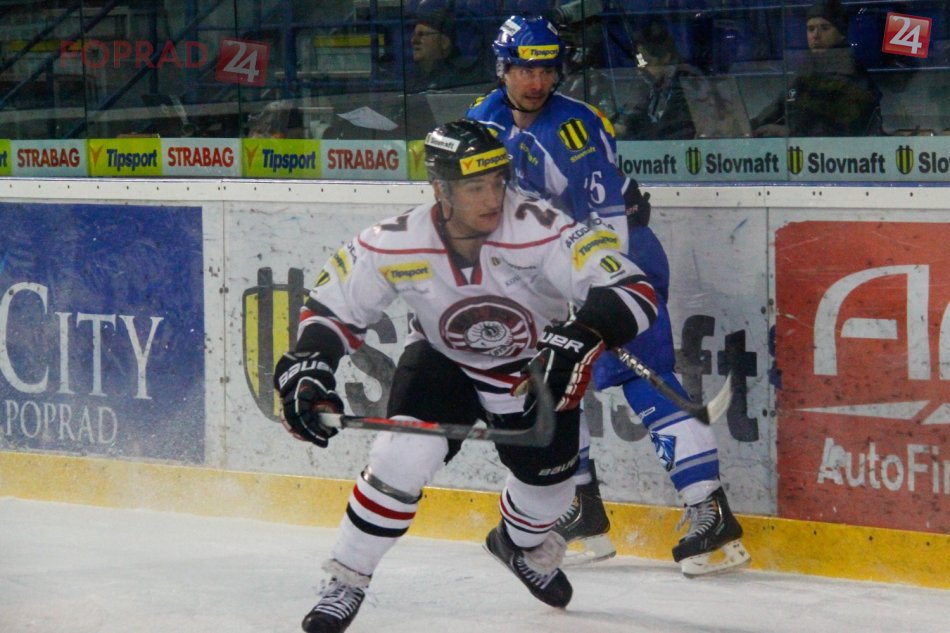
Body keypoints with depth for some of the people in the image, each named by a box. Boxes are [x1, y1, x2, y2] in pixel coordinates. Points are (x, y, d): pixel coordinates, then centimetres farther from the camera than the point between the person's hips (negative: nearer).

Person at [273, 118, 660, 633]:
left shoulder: (539, 231, -34)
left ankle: (522, 544, 46)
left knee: (547, 478, 6)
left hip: (536, 366, 1)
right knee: (406, 454, -23)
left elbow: (633, 291, -39)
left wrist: (583, 334, -56)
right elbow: (332, 305, -11)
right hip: (442, 358, -1)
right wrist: (306, 369, -27)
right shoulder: (397, 246, -27)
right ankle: (347, 581, -4)